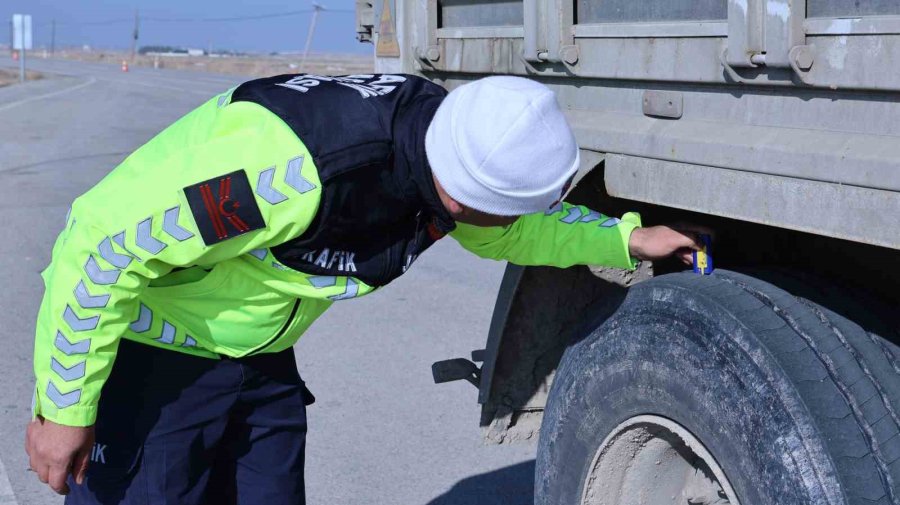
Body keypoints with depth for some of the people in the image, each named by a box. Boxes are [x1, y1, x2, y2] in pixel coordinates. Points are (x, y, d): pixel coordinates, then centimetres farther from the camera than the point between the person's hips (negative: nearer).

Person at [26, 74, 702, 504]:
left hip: (260, 359, 7)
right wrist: (64, 408, -21)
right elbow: (102, 244, -29)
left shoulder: (444, 134, -13)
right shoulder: (291, 170, -39)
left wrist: (629, 239, 4)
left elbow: (512, 231, 11)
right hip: (147, 355, -7)